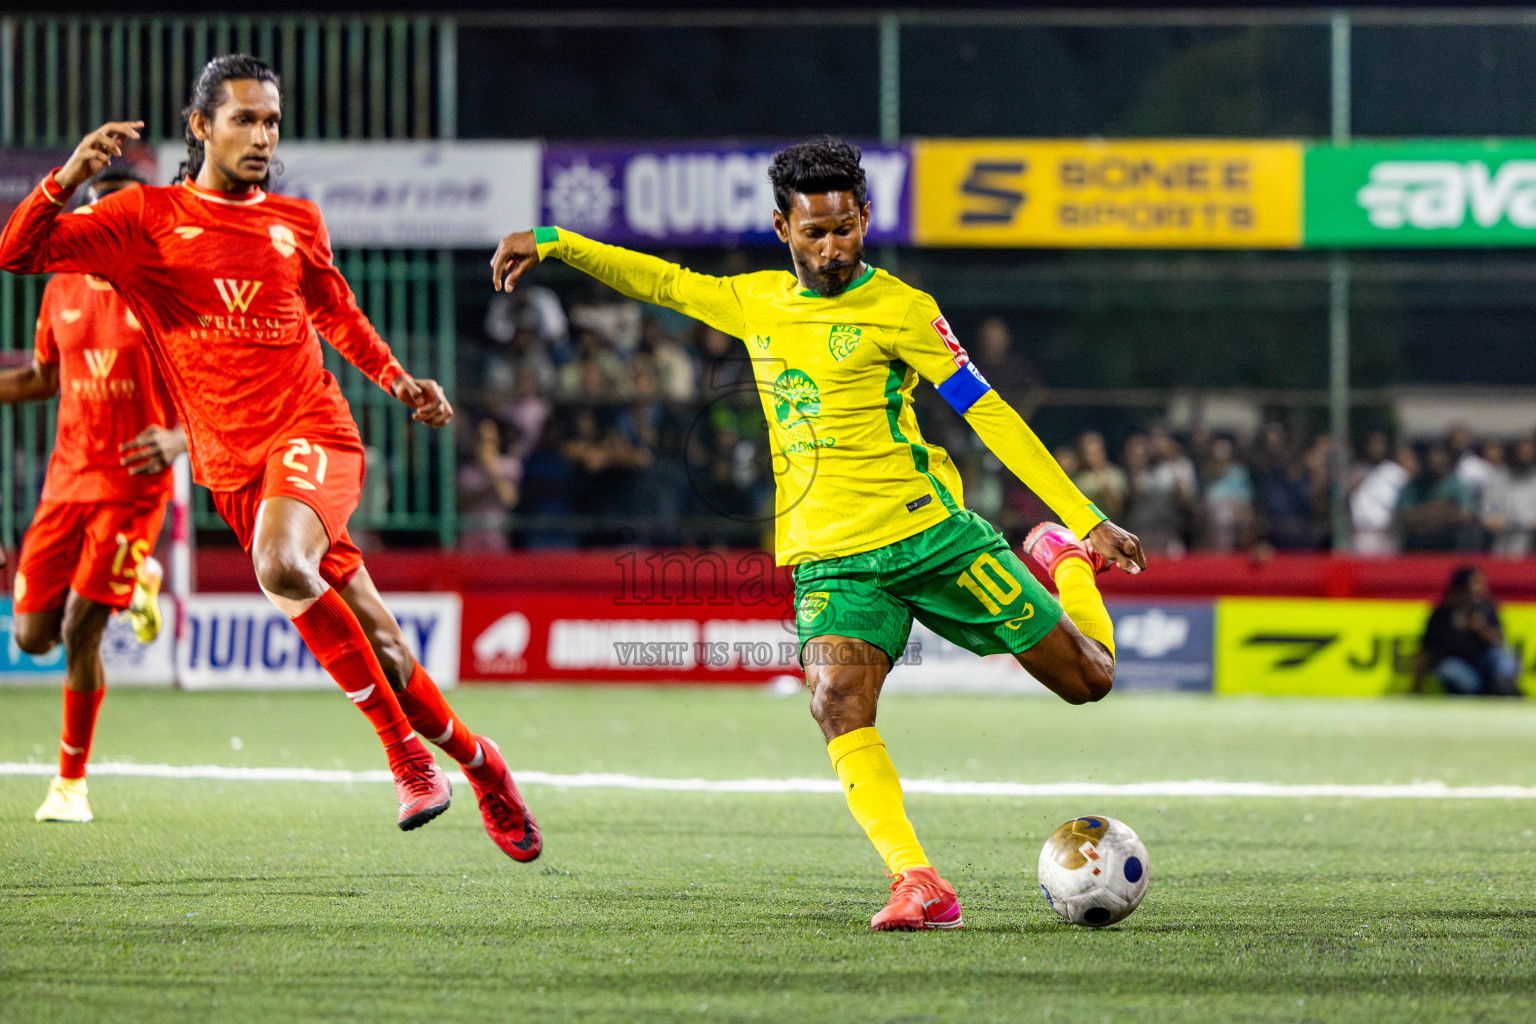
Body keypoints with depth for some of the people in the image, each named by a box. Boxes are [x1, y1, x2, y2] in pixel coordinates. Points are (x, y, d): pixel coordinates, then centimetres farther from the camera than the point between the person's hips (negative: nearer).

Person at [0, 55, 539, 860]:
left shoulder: (295, 223, 10)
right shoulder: (146, 219, 3)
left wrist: (401, 383, 14)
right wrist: (69, 177, -21)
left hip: (310, 432, -1)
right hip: (231, 462, 1)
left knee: (283, 567, -32)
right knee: (374, 644, 1)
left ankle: (405, 749, -20)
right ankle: (476, 763, 21)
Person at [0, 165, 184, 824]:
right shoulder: (64, 292, 8)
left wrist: (178, 439, -26)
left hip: (132, 483, -5)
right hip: (68, 480, 5)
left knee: (80, 631, -12)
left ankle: (71, 782, 5)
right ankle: (137, 581, 31)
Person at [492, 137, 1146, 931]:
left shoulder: (898, 309, -4)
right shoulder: (756, 302, 10)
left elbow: (988, 413, -7)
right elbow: (660, 281, 24)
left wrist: (1086, 519, -10)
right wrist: (552, 243, 16)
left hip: (932, 536, -2)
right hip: (831, 559, 3)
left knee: (1087, 679, 2)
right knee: (838, 706, -28)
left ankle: (1063, 558, 36)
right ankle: (919, 886, -30)